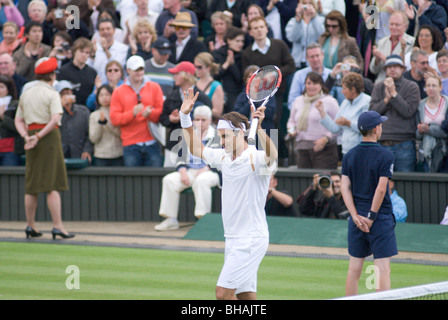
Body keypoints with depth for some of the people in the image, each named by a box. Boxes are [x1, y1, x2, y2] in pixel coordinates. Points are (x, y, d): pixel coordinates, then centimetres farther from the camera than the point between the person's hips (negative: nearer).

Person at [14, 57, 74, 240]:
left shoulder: (26, 94, 12)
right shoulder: (51, 94, -8)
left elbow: (18, 120, 9)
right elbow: (55, 119, -20)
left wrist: (27, 137, -4)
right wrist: (39, 137, -16)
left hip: (32, 136, 6)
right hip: (49, 137, -6)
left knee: (31, 185, 11)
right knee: (52, 185, -7)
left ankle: (30, 226, 14)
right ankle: (57, 226, -10)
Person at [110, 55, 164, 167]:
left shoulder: (154, 87, 12)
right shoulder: (119, 92, 10)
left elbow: (162, 111, 7)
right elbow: (114, 118, 1)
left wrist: (150, 113, -15)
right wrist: (132, 113, -15)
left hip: (152, 143, 0)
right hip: (130, 145, 0)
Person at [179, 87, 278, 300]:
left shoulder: (255, 159, -14)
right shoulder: (224, 158, 11)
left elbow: (271, 155, -38)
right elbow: (195, 148, 26)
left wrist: (258, 128, -55)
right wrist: (185, 116, 15)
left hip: (251, 240, -8)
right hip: (233, 240, 8)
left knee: (223, 291, -14)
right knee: (245, 297, 8)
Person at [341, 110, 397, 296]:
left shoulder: (349, 156, 6)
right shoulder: (385, 156, -10)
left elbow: (345, 188, 0)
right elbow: (381, 189, -15)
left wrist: (356, 216, -5)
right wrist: (371, 217, -10)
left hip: (357, 219, 5)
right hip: (380, 218, -5)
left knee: (354, 267, 9)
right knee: (383, 268, -4)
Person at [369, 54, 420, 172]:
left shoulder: (411, 87, 4)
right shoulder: (378, 87, 14)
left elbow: (408, 111, -8)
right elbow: (372, 111, 3)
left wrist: (394, 94, -9)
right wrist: (386, 99, -10)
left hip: (403, 144, -3)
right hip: (382, 143, 3)